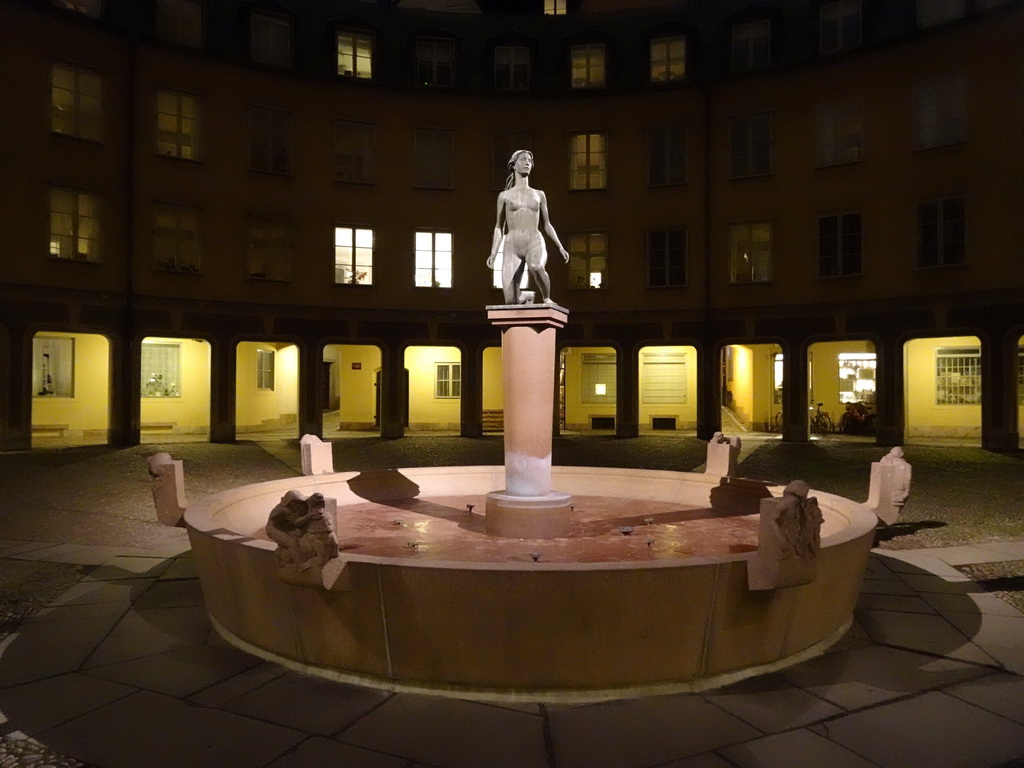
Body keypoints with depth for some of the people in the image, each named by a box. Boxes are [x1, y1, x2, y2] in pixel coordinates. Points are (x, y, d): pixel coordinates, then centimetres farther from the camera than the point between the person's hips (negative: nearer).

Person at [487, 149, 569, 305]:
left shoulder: (539, 194, 18)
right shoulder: (504, 196, 14)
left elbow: (546, 225, 22)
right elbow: (499, 228, 13)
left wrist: (560, 247, 11)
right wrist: (493, 253, 0)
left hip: (535, 243, 0)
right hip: (512, 247, 1)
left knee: (536, 268, -40)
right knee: (511, 301, -8)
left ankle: (546, 298, -12)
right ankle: (526, 295, 29)